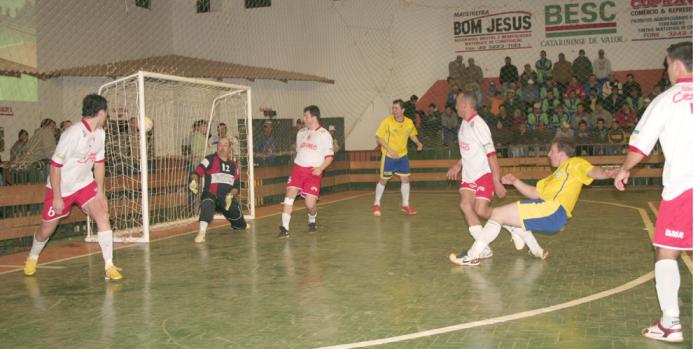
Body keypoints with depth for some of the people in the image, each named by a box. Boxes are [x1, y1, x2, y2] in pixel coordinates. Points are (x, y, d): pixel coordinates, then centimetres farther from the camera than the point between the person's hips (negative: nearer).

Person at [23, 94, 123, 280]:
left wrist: (100, 191, 4)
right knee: (46, 230, 9)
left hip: (85, 184, 5)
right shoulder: (72, 134, -26)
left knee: (103, 217, -15)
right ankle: (32, 259, 41)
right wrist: (57, 197, -20)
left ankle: (109, 267, -12)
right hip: (61, 188, -5)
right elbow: (55, 166, -22)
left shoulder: (100, 133, -3)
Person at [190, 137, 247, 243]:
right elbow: (196, 172, -13)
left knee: (241, 226, 9)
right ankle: (202, 232, -47)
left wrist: (230, 195, -9)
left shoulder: (233, 165, 13)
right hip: (211, 195, -5)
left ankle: (235, 223, 47)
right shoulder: (210, 160, -1)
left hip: (228, 198, 5)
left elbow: (237, 185, 11)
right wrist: (194, 180, -36)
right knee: (208, 203, -41)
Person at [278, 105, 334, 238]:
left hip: (313, 171, -4)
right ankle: (285, 229, -18)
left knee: (310, 203, -9)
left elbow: (329, 156, 0)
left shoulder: (324, 135, 3)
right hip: (298, 168, 4)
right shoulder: (301, 132, 18)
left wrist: (321, 168, -15)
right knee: (290, 193, -16)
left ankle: (312, 221, 25)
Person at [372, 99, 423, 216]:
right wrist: (390, 150, -23)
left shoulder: (409, 122, -5)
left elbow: (412, 135, 14)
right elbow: (379, 137, -14)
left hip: (403, 155, 3)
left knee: (405, 179, 4)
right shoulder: (387, 121, -16)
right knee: (383, 180, 5)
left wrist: (418, 143, -5)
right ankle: (376, 205, 20)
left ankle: (405, 205, 18)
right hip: (388, 156, -3)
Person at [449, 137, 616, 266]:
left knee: (498, 214, -12)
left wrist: (605, 173, -36)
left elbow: (592, 171, -15)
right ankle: (537, 251, 20)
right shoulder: (556, 175, 31)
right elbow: (535, 193, 30)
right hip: (548, 216, 10)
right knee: (500, 213, 28)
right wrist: (516, 182, 21)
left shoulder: (574, 163, 5)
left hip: (553, 210, -10)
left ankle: (472, 256, -6)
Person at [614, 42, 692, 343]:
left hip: (682, 185, -4)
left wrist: (624, 170, 21)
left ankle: (670, 323, 2)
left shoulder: (667, 99, 1)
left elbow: (640, 147, 4)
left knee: (666, 253, 6)